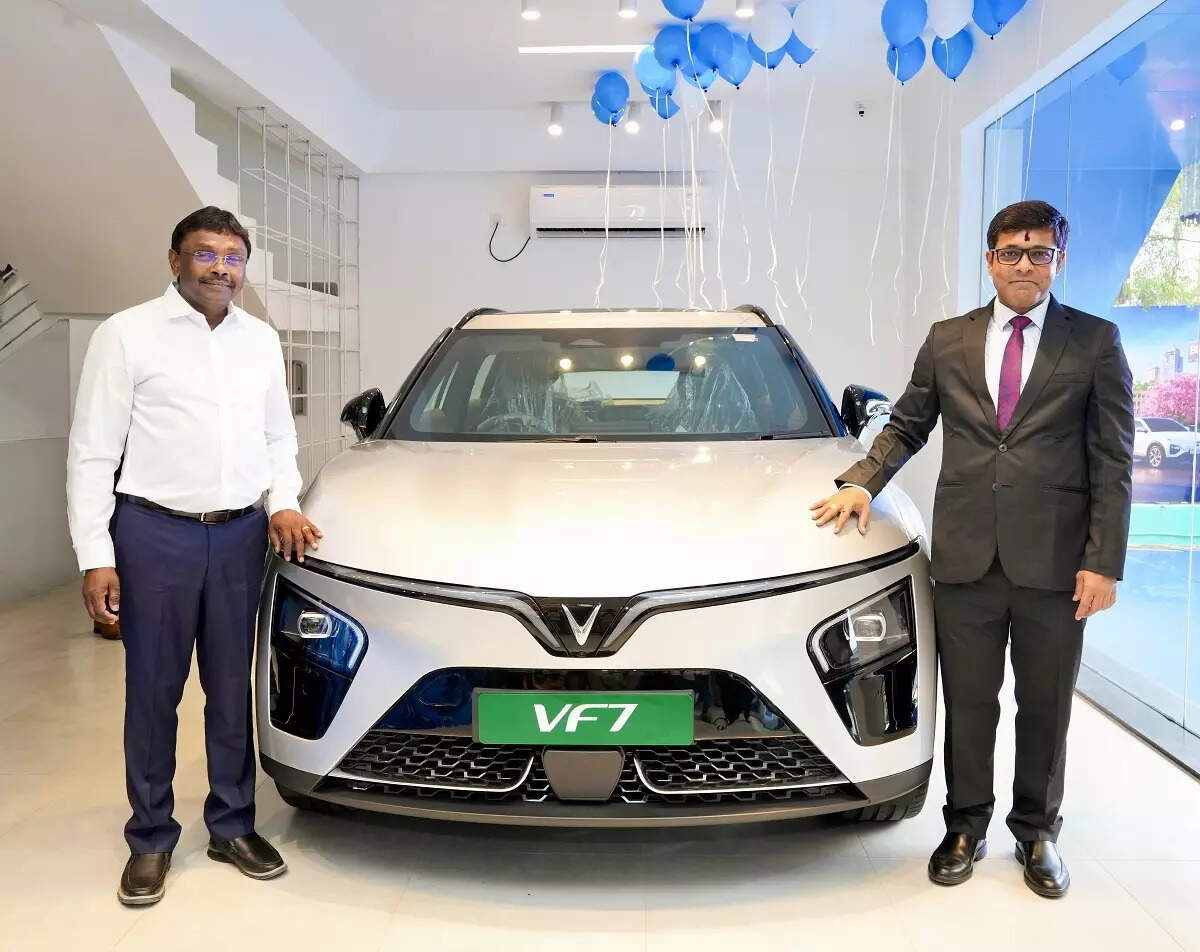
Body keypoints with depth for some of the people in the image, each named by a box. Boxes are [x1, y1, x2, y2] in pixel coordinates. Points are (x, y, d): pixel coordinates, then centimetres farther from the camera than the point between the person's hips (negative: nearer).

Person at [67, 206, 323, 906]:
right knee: (154, 691, 6)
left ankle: (232, 826, 25)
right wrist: (95, 558, -9)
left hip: (242, 534, 4)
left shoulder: (261, 339, 11)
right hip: (155, 533, -3)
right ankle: (151, 839, 21)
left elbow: (279, 437, 19)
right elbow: (92, 454, -4)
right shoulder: (127, 334, -3)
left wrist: (283, 503, 1)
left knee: (236, 687, 10)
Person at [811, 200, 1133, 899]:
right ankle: (967, 828, 29)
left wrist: (1104, 561, -7)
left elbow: (1113, 461, -1)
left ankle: (1037, 831, 32)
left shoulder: (1095, 342, 3)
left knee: (1045, 708, 13)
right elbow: (907, 426, 16)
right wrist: (862, 482, -1)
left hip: (1054, 560, -1)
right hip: (966, 556, 1)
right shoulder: (947, 341, 9)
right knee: (968, 706, 11)